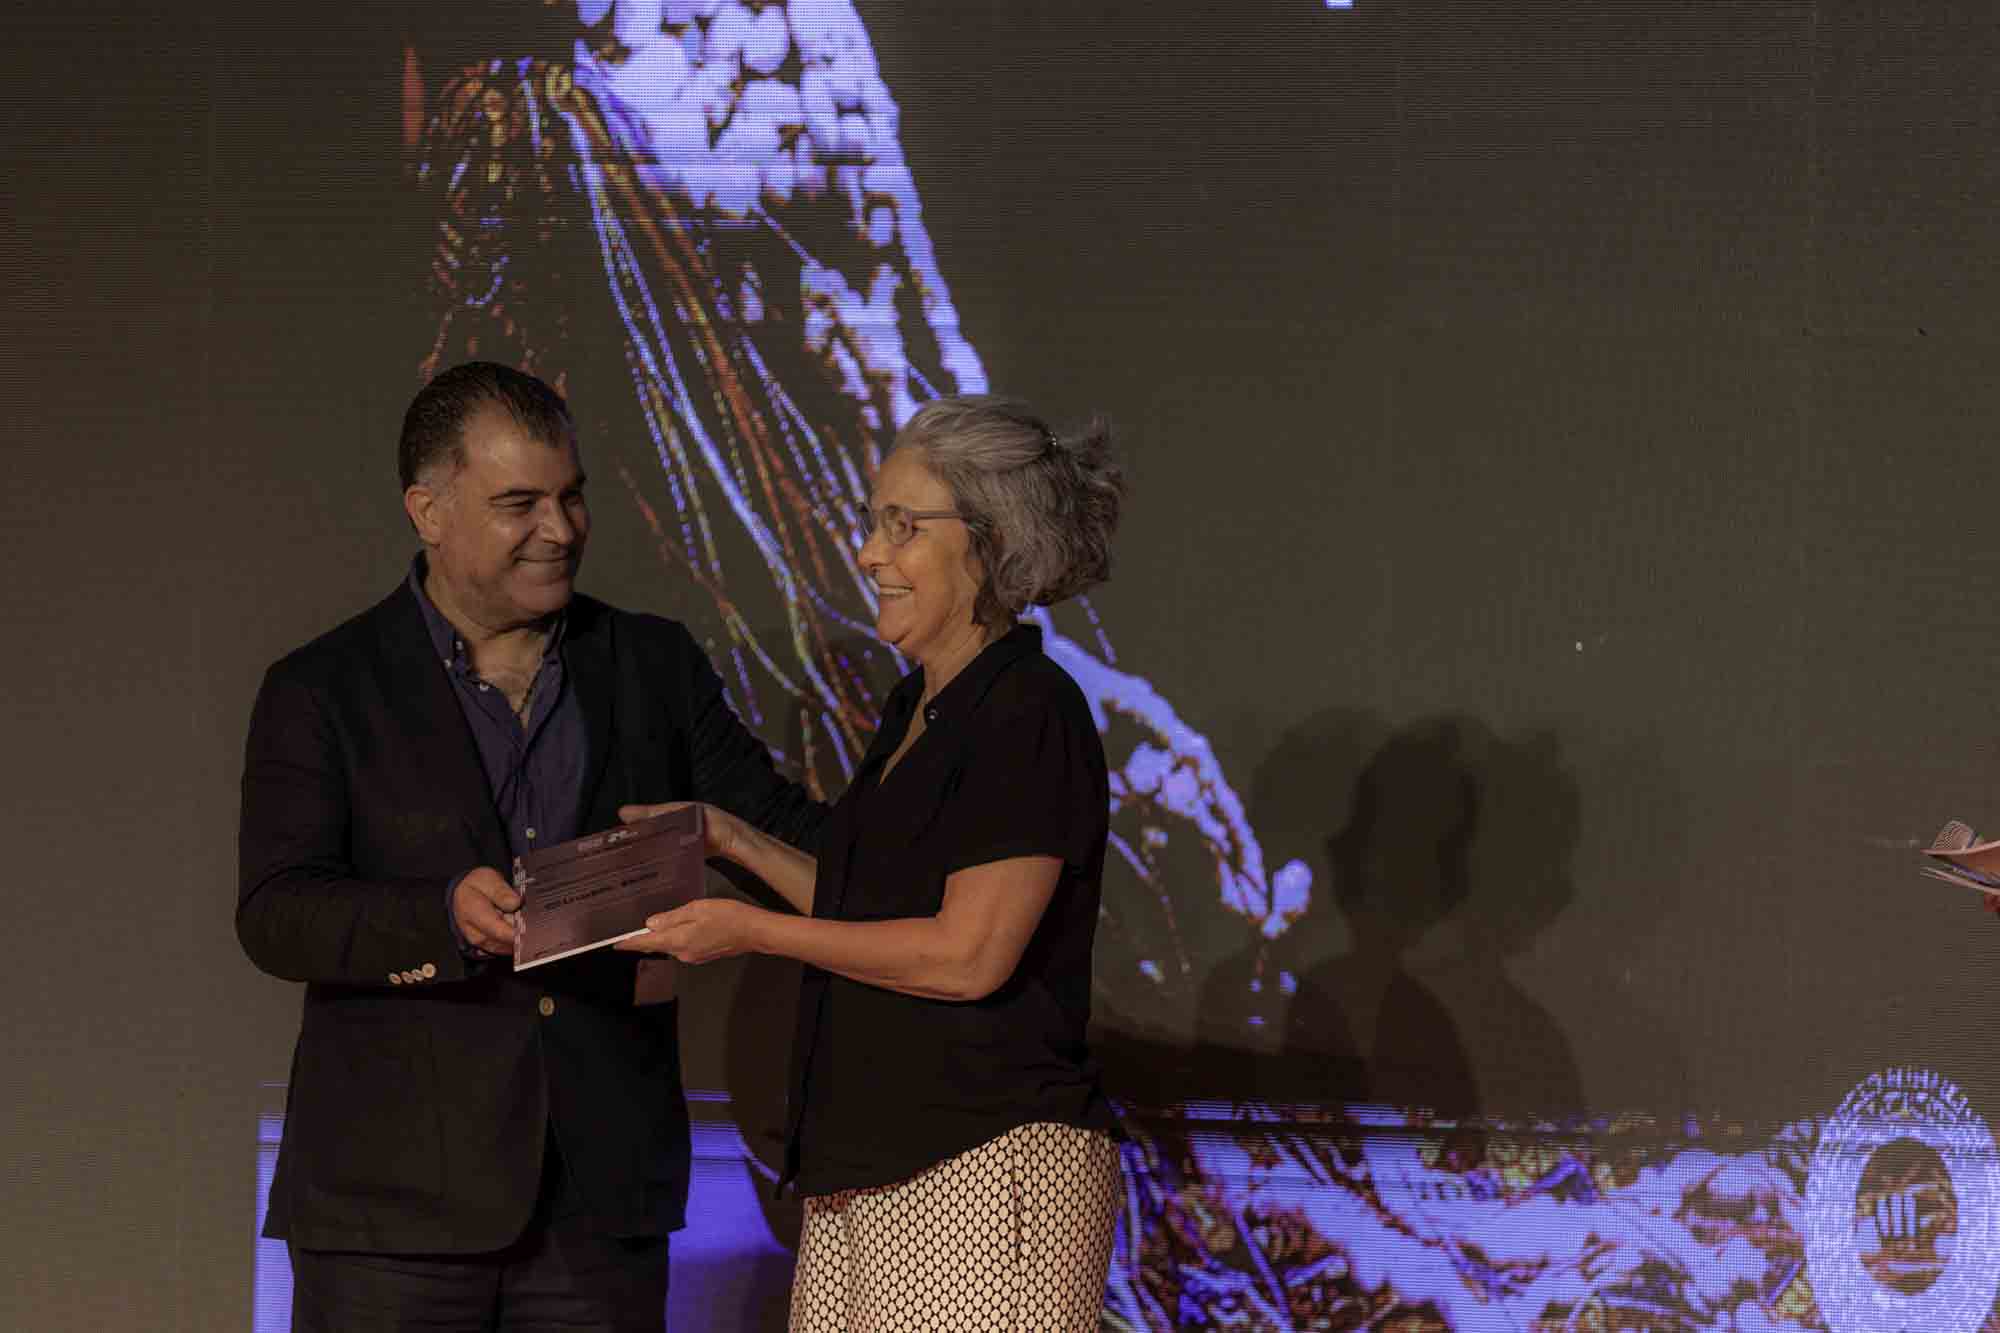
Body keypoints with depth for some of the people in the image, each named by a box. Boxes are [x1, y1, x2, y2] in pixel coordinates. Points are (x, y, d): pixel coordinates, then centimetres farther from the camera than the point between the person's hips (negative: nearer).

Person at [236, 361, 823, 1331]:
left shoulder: (656, 667, 12)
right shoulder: (322, 692, 2)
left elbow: (783, 831, 15)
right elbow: (275, 917, -8)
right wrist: (449, 919, -25)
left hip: (602, 1195, 3)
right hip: (396, 1197, -3)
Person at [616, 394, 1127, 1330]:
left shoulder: (1028, 713, -11)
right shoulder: (915, 711, 19)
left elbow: (968, 954, -16)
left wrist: (755, 931, -9)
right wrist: (737, 843, 17)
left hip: (986, 1171, -9)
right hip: (867, 1173, 9)